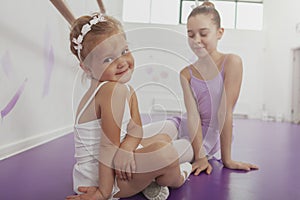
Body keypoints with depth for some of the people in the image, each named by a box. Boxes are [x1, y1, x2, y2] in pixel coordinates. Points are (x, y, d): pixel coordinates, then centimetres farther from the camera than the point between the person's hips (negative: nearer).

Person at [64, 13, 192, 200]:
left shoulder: (127, 91, 5)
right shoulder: (114, 90, -25)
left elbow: (136, 130, -5)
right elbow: (109, 145, -25)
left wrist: (125, 149, -26)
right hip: (97, 177, -10)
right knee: (164, 152, -26)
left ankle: (150, 181, 3)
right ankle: (176, 179, 7)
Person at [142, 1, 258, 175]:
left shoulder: (231, 62, -14)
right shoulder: (186, 74, 0)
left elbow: (225, 112, -17)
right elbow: (193, 115, -10)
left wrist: (227, 159, -12)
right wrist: (200, 157, -20)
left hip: (209, 137, -5)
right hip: (184, 126, 5)